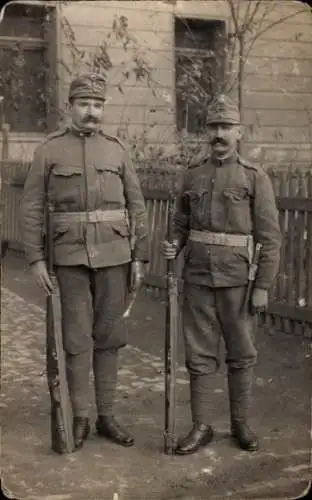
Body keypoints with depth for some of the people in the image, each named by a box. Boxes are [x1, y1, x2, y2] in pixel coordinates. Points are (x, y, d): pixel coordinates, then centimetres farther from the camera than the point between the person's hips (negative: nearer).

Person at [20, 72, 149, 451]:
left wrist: (139, 257, 2)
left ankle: (106, 416, 19)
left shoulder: (116, 150, 6)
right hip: (71, 256, -2)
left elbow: (136, 206, 7)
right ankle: (80, 418, 15)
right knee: (77, 338, 2)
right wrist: (35, 260, -5)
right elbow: (31, 207, 0)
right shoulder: (49, 150, 0)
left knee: (107, 335, 8)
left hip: (114, 255, 2)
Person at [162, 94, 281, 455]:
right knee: (199, 355, 6)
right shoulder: (193, 174, 6)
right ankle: (201, 427, 17)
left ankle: (241, 424, 24)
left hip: (237, 279, -2)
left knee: (241, 354, 9)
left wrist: (263, 287, -10)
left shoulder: (256, 178, -4)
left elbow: (269, 237, -6)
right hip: (197, 277, 3)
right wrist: (174, 246, -5)